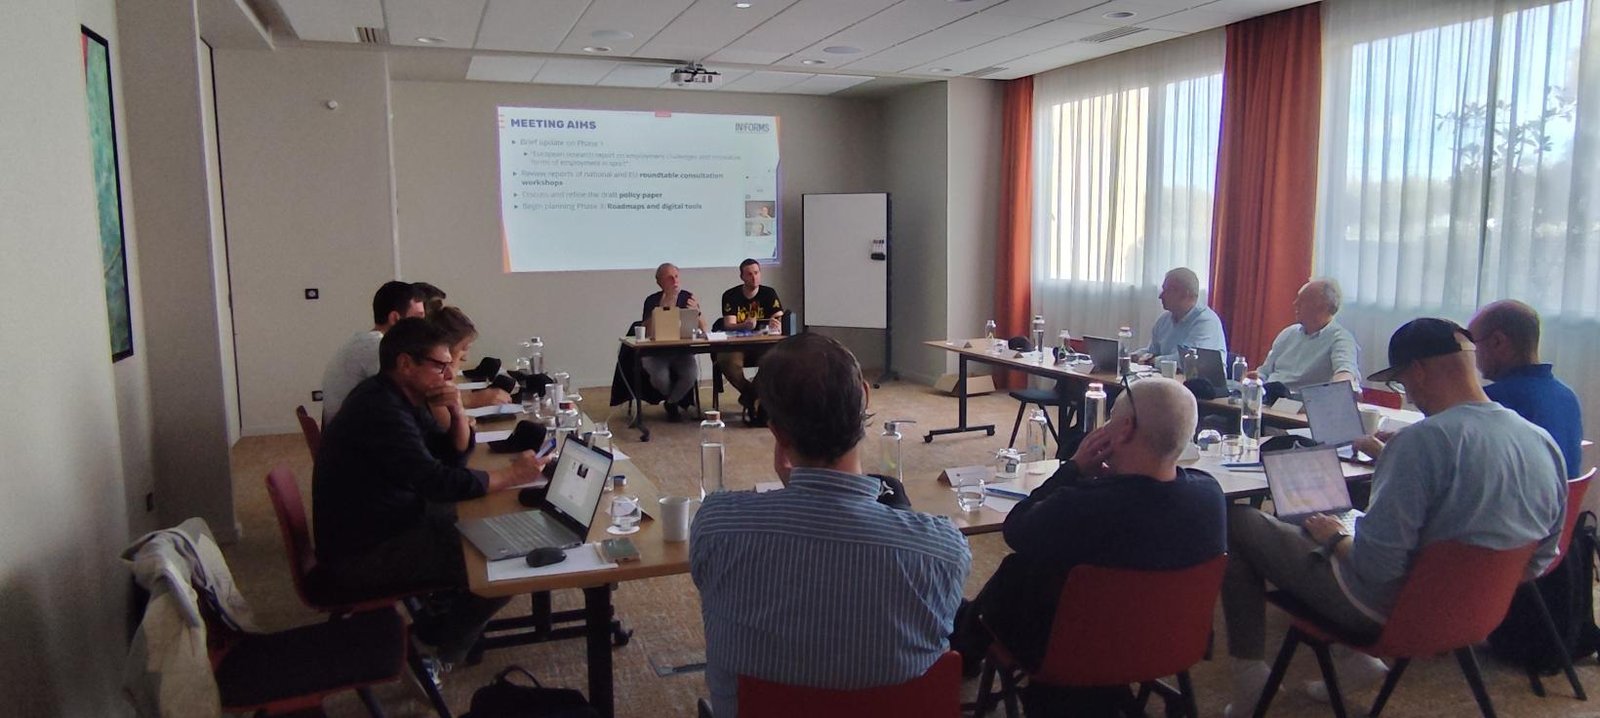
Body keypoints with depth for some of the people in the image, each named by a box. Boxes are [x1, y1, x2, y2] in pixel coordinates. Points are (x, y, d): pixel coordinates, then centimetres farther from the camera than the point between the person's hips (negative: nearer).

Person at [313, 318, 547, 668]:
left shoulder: (398, 398, 6)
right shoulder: (380, 410, -25)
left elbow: (454, 457, 10)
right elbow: (438, 482, -30)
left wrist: (457, 413, -9)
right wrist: (511, 475, -19)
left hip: (387, 524, 10)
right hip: (362, 556, -10)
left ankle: (441, 612, 24)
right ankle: (433, 649, 5)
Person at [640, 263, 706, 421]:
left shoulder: (687, 297, 3)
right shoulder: (652, 301, -2)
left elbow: (703, 329, 0)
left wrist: (697, 312, -19)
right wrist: (662, 308, -23)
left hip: (682, 350, 1)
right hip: (655, 352, -1)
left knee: (692, 375, -28)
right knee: (660, 377, -30)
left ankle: (671, 403, 5)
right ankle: (679, 400, 8)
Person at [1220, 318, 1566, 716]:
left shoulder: (1425, 438, -28)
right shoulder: (1545, 444, -3)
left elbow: (1375, 564, -29)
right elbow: (1538, 563, 9)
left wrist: (1334, 539, -7)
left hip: (1387, 610, -8)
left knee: (1237, 522, 3)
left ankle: (1250, 678, 7)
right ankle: (1354, 656, 21)